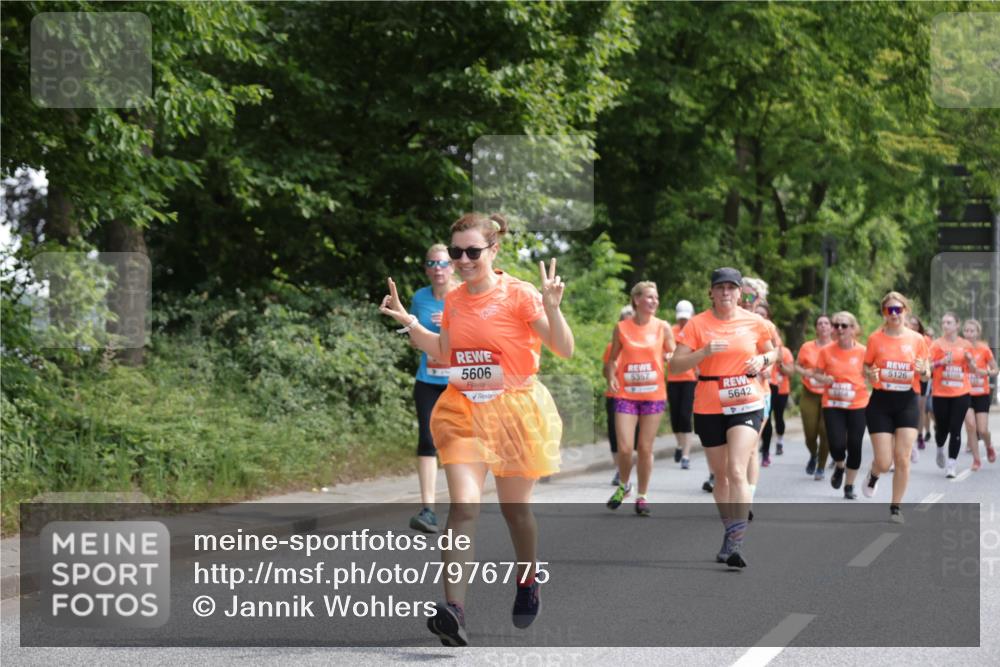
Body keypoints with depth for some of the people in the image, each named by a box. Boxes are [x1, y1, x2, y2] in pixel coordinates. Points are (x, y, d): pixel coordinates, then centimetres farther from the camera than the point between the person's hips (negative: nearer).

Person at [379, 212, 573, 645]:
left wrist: (551, 308, -28)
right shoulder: (453, 301, 5)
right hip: (463, 411, 3)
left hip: (514, 410, -3)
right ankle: (453, 609, -25)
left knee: (515, 509, 12)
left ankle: (527, 585, 41)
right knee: (464, 507, -15)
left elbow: (565, 350, -13)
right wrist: (408, 323, 11)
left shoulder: (518, 294, -10)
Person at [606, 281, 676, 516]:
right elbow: (613, 358, 11)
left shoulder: (662, 327, 2)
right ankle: (623, 485, 20)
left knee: (646, 448, 3)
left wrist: (671, 357, -13)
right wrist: (611, 377, -6)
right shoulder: (622, 328, 1)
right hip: (626, 394, 0)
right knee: (624, 448, -8)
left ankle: (642, 496, 16)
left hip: (653, 394, 0)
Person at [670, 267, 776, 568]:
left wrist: (762, 360, -4)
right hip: (709, 408, 1)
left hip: (746, 405, -1)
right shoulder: (697, 324, -3)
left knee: (737, 471, -17)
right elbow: (677, 365, -7)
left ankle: (736, 543, -22)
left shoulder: (754, 323, 2)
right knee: (720, 474, 12)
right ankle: (729, 532, 30)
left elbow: (772, 352, 19)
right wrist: (704, 352, -22)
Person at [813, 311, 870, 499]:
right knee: (837, 445, -12)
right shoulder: (826, 351, -2)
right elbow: (817, 374, 8)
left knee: (854, 446, 1)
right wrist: (823, 379, -14)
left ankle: (849, 486, 20)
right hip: (832, 405, 0)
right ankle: (840, 467, 25)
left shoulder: (862, 351, -4)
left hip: (857, 405, 0)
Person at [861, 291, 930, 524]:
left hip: (907, 402, 1)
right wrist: (870, 374, -16)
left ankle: (895, 508, 9)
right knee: (884, 463, -4)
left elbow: (926, 372, 8)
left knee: (902, 459, -5)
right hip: (881, 402, -1)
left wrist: (922, 370, -15)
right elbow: (865, 367, 7)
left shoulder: (917, 339, 1)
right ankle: (874, 474, 33)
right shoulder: (875, 339, -2)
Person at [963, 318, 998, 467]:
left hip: (981, 394, -1)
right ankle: (976, 459, 0)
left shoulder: (984, 349, -6)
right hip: (965, 393, 1)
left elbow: (995, 370, 0)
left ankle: (989, 447, 30)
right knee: (970, 425, -13)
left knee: (982, 430, -4)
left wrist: (986, 372, -19)